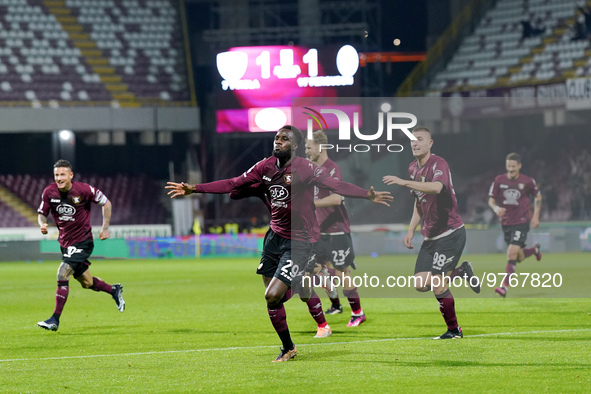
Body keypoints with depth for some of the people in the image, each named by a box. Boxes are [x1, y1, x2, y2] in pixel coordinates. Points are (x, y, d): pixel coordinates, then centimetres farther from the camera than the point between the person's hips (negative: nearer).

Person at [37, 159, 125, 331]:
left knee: (62, 275, -18)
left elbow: (106, 203, -2)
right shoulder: (49, 192, -6)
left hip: (82, 241, -5)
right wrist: (42, 224, -17)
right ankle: (114, 290, 43)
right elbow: (41, 213, 5)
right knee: (86, 282, 14)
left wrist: (105, 227, -4)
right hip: (65, 243, 5)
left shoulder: (84, 190, -15)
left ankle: (55, 319, -12)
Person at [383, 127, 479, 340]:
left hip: (450, 232, -8)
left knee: (436, 283, -11)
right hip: (430, 236, 8)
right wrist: (411, 230, 15)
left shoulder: (438, 164, -16)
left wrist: (404, 182, -42)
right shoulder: (413, 168, 11)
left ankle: (453, 329, 5)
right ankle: (460, 272, 20)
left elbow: (436, 187, -38)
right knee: (420, 284, -1)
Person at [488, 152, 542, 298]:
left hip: (522, 222, -4)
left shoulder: (528, 181, -5)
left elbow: (538, 196, 11)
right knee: (519, 257, 11)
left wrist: (536, 216, 4)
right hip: (506, 223, 4)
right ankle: (535, 249, 46)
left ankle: (505, 286, -15)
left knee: (512, 253, -18)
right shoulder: (499, 180, -1)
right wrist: (496, 208, -19)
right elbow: (491, 200, 3)